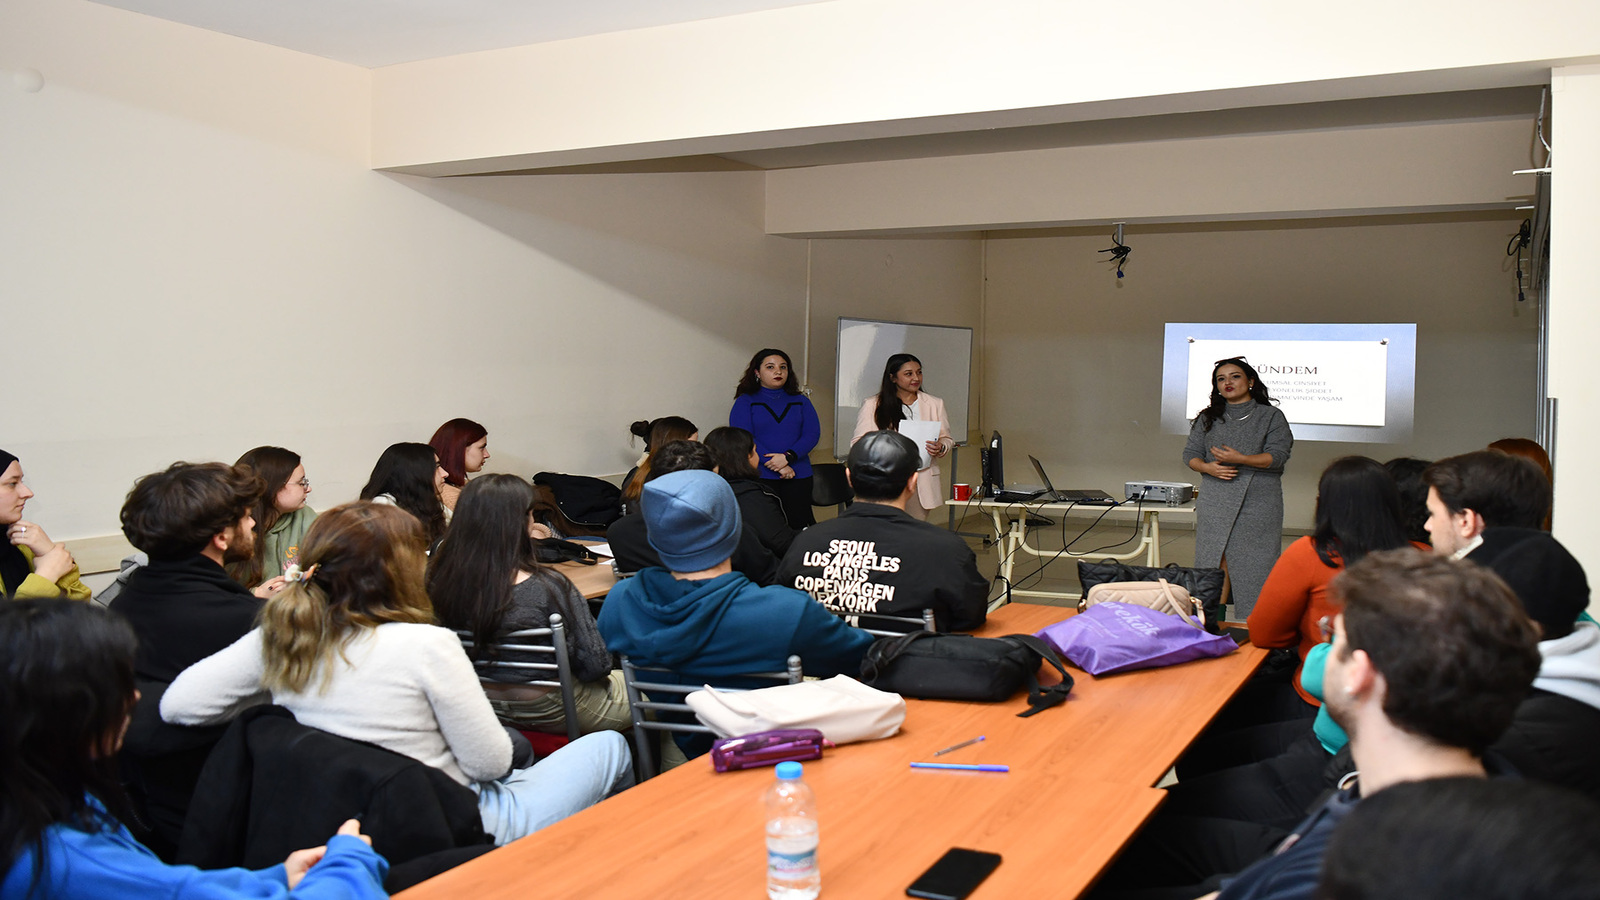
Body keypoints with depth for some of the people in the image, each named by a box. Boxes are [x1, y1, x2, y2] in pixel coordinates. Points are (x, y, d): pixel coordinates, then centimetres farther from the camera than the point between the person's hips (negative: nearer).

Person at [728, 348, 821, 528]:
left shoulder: (801, 401, 16)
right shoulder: (745, 402, 6)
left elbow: (812, 434, 4)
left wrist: (788, 456, -14)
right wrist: (777, 466, -15)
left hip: (798, 475, 3)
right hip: (760, 476, -3)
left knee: (800, 524, -4)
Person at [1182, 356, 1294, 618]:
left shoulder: (1271, 416, 5)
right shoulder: (1208, 418, 16)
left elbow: (1277, 456, -5)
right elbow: (1190, 454, 13)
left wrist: (1241, 459, -19)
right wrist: (1208, 467, -8)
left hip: (1257, 506, -3)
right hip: (1215, 505, 3)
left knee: (1254, 567, -5)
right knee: (1214, 565, 0)